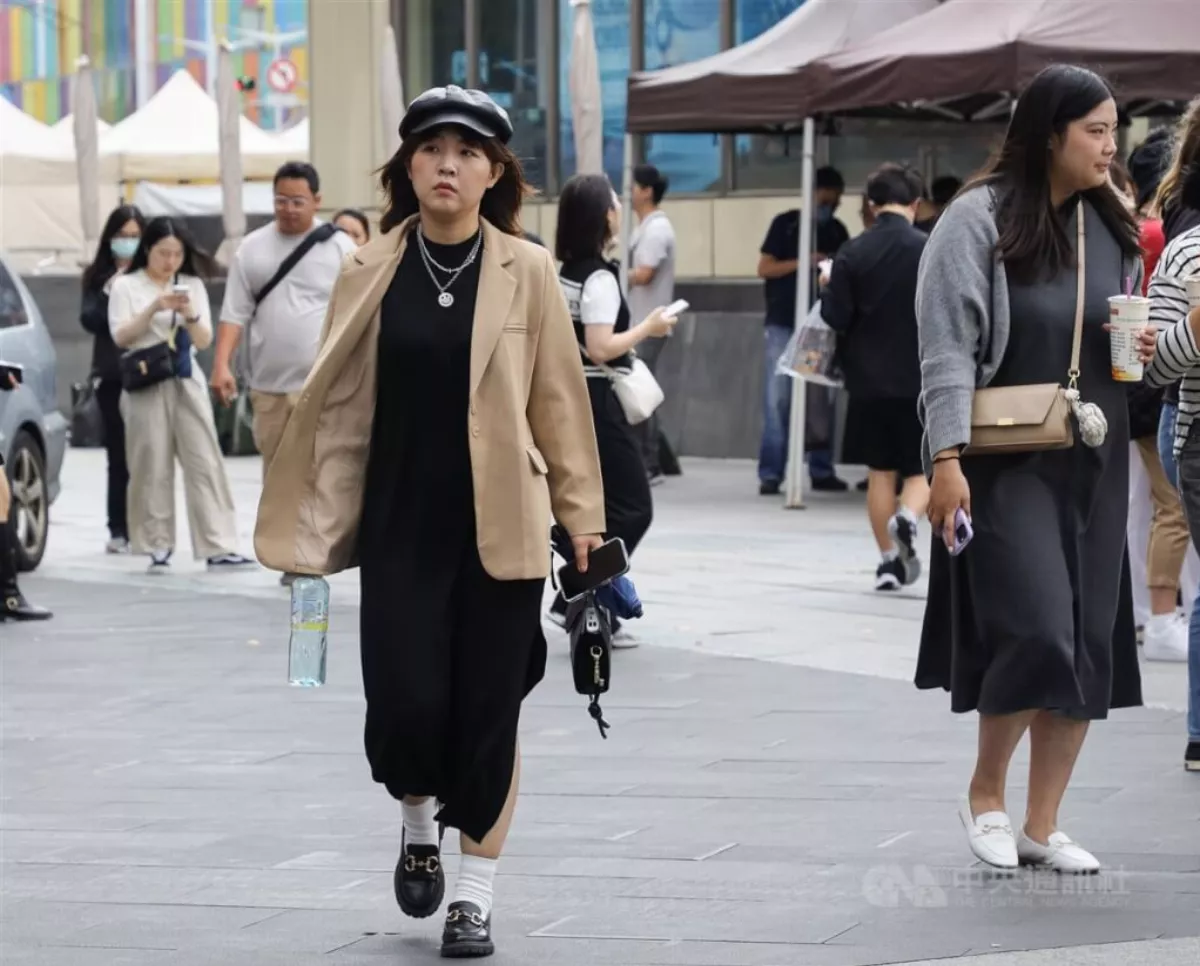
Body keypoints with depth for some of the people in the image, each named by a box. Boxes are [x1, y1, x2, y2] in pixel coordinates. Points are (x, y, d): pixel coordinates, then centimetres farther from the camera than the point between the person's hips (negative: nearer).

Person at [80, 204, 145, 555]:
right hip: (112, 377, 2)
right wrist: (110, 293, -11)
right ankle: (119, 531, 8)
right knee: (119, 456, 4)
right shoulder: (98, 276, 9)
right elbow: (89, 320, 0)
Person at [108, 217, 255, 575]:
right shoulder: (126, 286, 3)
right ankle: (159, 548, 3)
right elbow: (120, 337, -6)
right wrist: (154, 309, -18)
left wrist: (190, 314, -14)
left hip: (187, 382, 3)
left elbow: (204, 341, 5)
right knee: (153, 468, -4)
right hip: (146, 385, -3)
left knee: (205, 463, -4)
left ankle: (218, 549, -6)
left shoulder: (192, 286, 10)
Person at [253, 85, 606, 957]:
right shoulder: (370, 273, 2)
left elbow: (558, 400, 1)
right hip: (398, 528, 1)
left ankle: (476, 896, 16)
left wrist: (581, 516, 2)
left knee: (487, 714, 2)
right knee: (405, 705, -6)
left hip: (499, 530, -1)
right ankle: (419, 825, 27)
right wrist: (304, 523, 1)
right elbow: (333, 402, 3)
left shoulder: (526, 271, -2)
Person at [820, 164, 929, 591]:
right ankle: (908, 517, -22)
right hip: (921, 378, -1)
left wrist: (828, 289, 11)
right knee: (922, 468, 8)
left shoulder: (853, 253, -5)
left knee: (880, 471, 11)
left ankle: (890, 559, 11)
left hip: (870, 378, 1)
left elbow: (836, 318, -7)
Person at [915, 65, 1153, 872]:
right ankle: (985, 792, 10)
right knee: (1034, 631, -14)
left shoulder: (1112, 224, 10)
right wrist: (947, 457, -19)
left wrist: (1142, 345, 0)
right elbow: (947, 347, -12)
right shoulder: (979, 220, -8)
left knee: (1089, 645, 4)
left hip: (1095, 463, 6)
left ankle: (1043, 826, 14)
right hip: (1008, 463, -6)